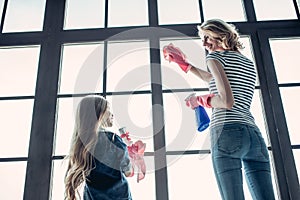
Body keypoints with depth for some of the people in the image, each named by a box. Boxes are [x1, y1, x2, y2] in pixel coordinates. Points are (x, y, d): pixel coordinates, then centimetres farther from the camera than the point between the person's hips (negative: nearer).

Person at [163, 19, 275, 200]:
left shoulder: (215, 56, 4)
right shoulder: (249, 63, 27)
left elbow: (227, 101, -10)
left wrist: (201, 100, 8)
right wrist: (185, 64, 45)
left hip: (227, 132, -7)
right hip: (255, 135, 7)